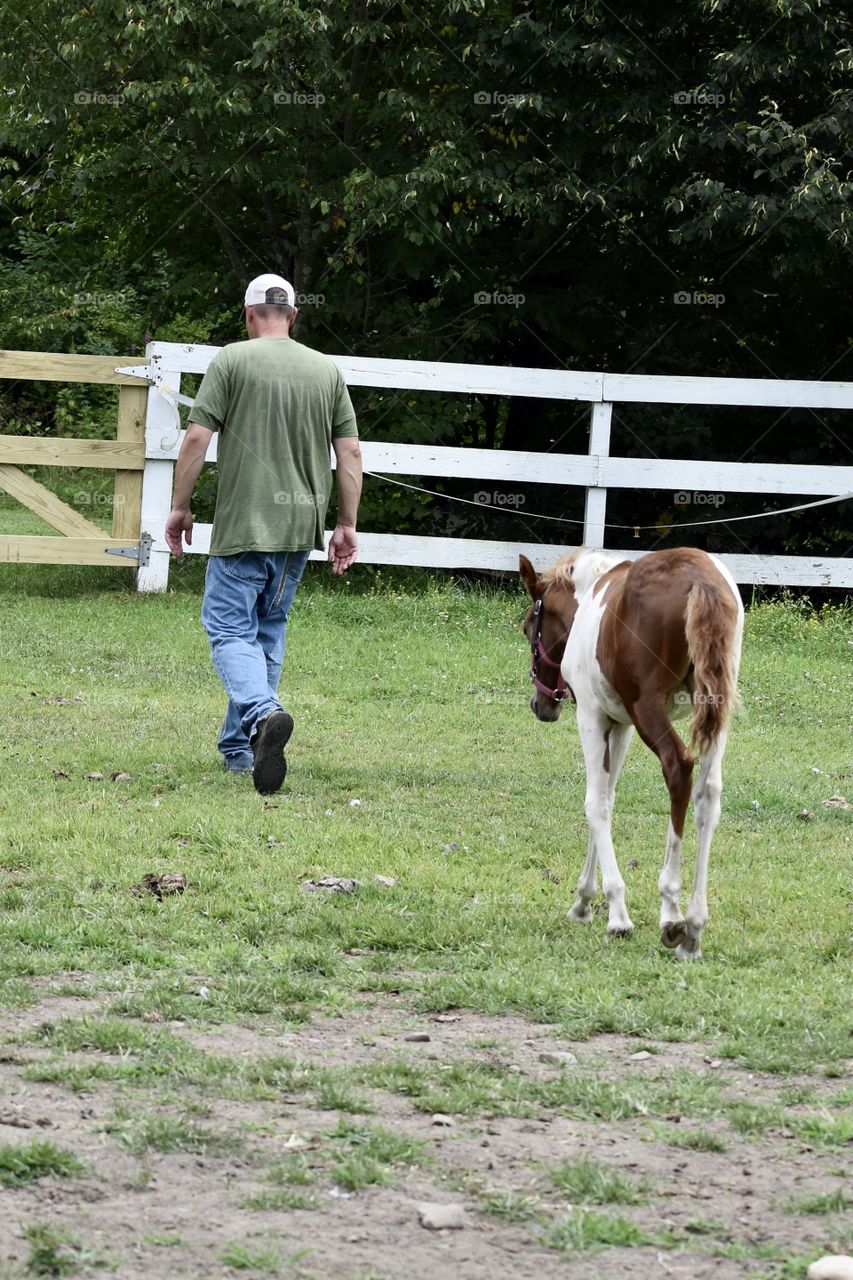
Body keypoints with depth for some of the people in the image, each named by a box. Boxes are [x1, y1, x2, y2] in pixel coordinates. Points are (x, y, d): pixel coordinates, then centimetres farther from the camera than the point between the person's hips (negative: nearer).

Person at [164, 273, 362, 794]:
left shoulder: (232, 360, -5)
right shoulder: (327, 370, 8)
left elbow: (198, 437, -9)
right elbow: (350, 451, 6)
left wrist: (181, 507, 1)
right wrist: (347, 526, 11)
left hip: (244, 523, -5)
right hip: (302, 526, 5)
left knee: (232, 628, -4)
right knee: (269, 633, 16)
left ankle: (263, 713, -31)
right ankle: (241, 748, 20)